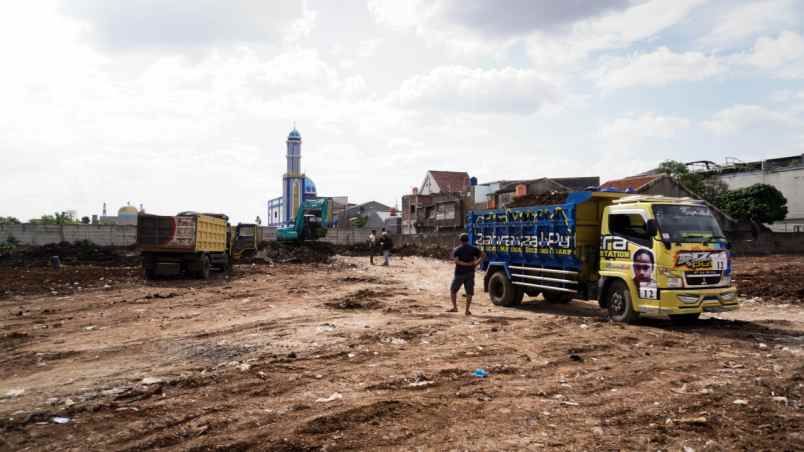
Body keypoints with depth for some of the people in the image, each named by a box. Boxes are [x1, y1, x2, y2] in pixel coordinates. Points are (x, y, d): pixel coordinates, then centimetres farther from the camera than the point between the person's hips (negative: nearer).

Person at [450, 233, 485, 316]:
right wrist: (477, 263, -1)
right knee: (469, 293, 5)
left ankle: (455, 307, 8)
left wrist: (467, 264, -17)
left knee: (453, 290, 14)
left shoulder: (456, 250, -2)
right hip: (470, 273, 2)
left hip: (459, 273, -1)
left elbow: (456, 261, -18)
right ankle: (467, 310, 0)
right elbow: (483, 255, 2)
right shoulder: (473, 249, 3)